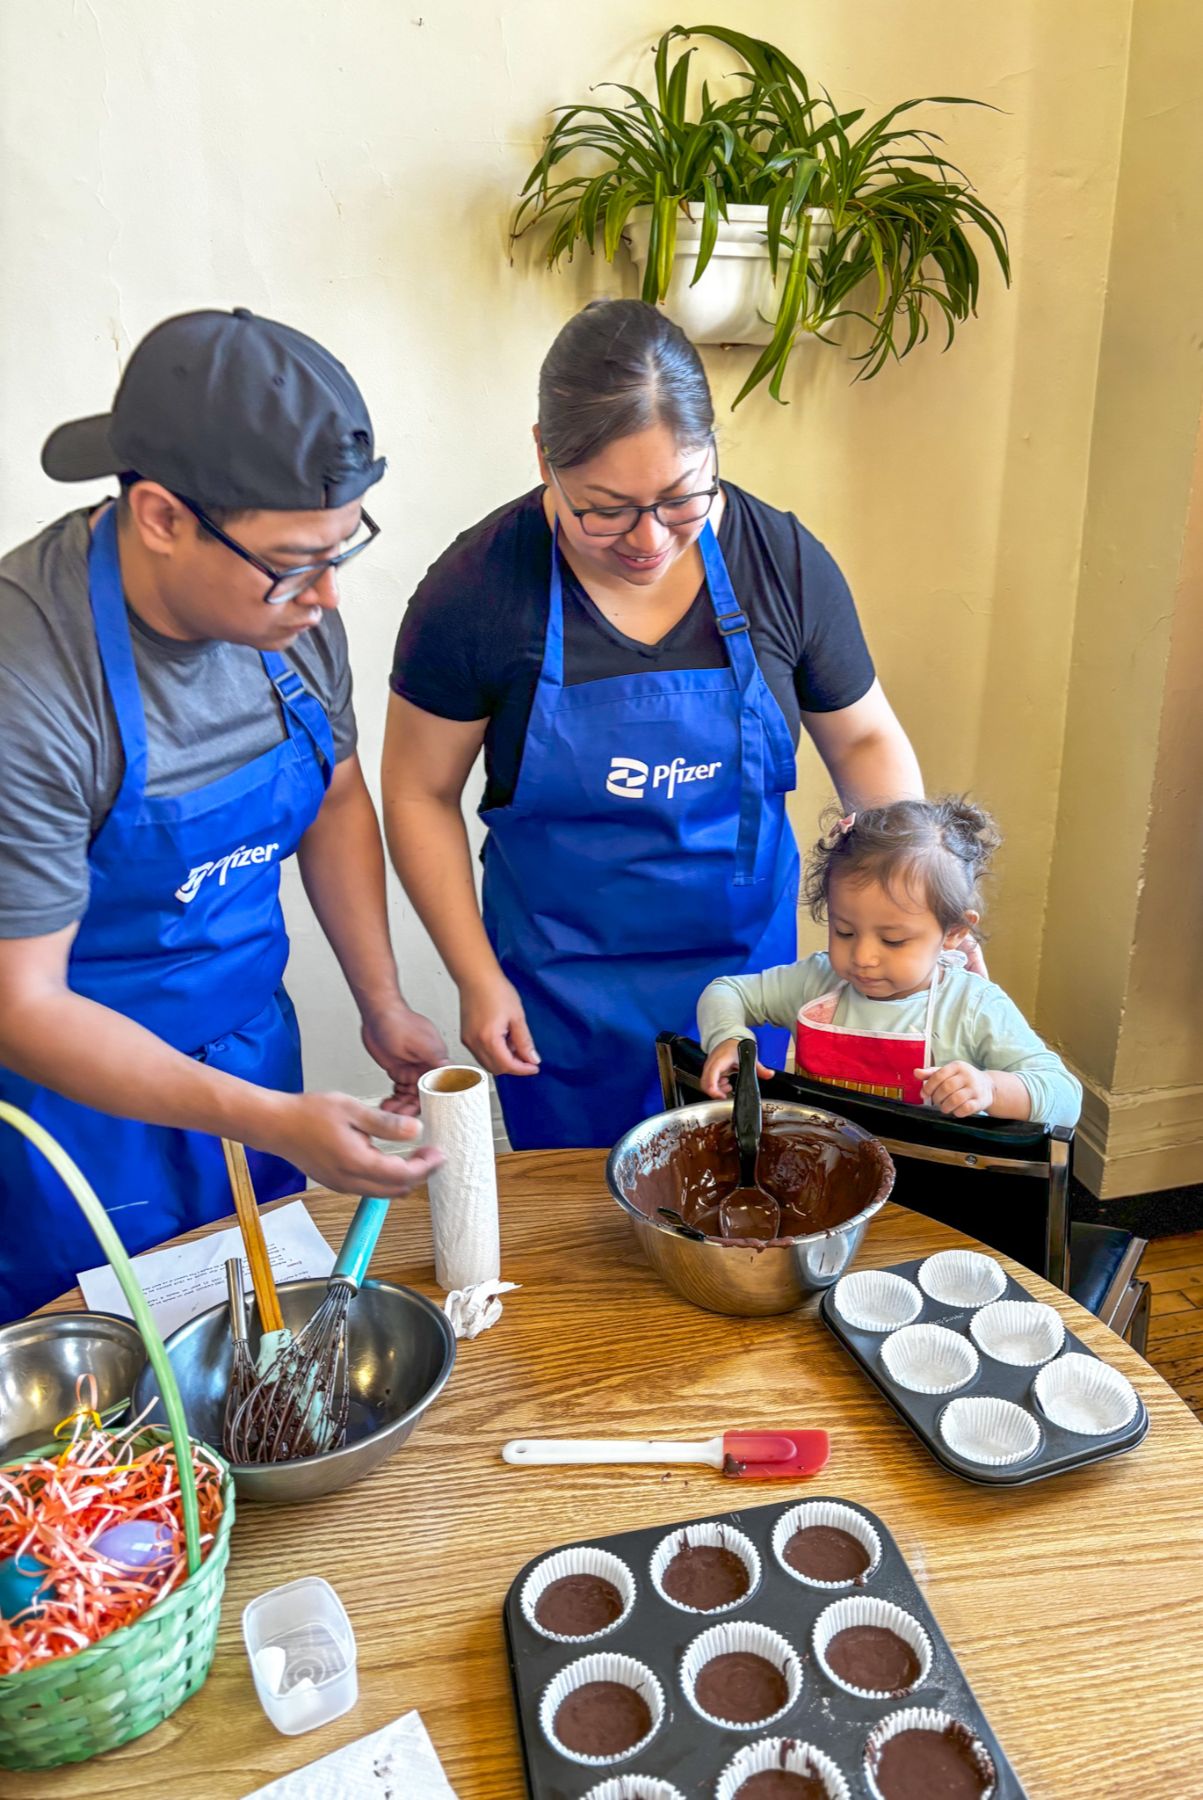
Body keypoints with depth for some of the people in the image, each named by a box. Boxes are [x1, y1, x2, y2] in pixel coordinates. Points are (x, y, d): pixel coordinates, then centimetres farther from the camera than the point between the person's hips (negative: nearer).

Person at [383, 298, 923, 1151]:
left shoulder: (784, 562, -10)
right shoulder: (479, 589, -16)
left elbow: (865, 737, 3)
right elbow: (422, 794, -6)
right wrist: (478, 976, -9)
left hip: (747, 958, 2)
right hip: (560, 987, -1)